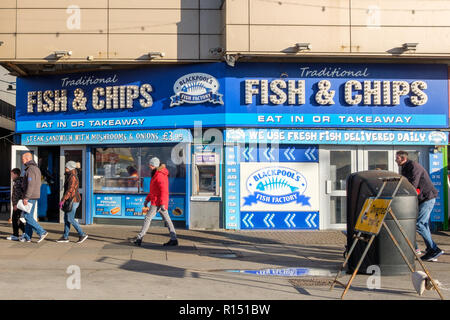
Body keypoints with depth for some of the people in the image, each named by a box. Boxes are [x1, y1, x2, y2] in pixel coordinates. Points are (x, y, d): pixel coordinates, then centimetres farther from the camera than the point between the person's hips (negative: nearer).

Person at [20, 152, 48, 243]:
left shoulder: (30, 169, -16)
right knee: (29, 216, 11)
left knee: (27, 216, -7)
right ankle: (27, 237, 15)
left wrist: (26, 197, -22)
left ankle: (42, 232, -10)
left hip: (30, 197, -10)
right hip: (35, 195, 10)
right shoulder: (36, 168, 16)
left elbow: (30, 185, -23)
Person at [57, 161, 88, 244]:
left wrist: (62, 200, -22)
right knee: (66, 218, 11)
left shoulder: (72, 177, -16)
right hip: (70, 200, 10)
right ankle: (65, 237, 15)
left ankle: (82, 234, -3)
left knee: (70, 219, -7)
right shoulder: (70, 176, 15)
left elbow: (69, 190, -22)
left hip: (73, 200, -10)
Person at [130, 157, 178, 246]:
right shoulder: (156, 174, 19)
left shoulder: (160, 175, -15)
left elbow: (164, 190, -23)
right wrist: (147, 199, 24)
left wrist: (162, 204, -27)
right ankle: (173, 239, 7)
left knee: (148, 218, -4)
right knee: (167, 219, 7)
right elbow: (154, 190, 26)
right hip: (160, 202, 10)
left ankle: (139, 238, 1)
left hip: (157, 202, -10)